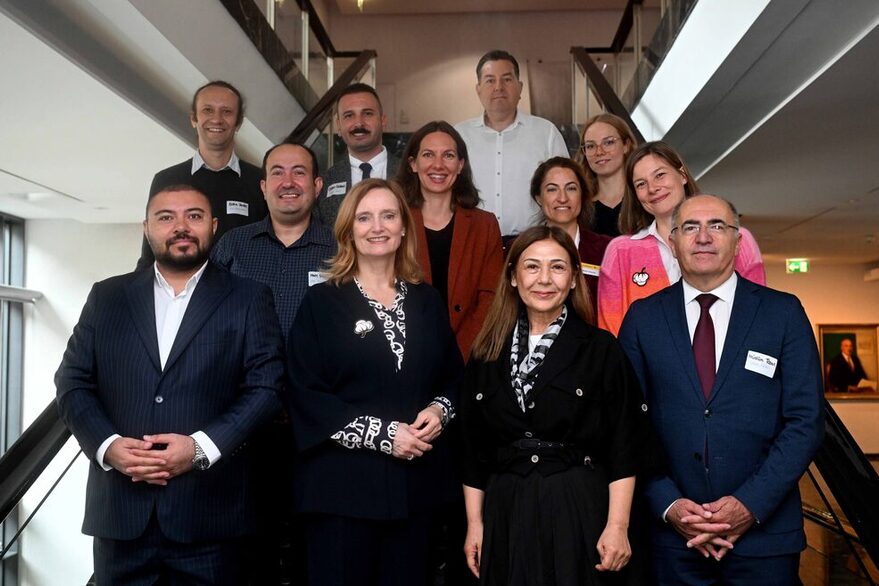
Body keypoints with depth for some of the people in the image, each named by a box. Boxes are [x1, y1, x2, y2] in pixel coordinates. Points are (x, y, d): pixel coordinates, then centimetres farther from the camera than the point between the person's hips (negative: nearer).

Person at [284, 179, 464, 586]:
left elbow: (453, 375, 15)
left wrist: (439, 410, -7)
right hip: (343, 484, -3)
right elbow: (304, 395, -10)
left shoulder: (427, 300, 10)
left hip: (414, 480, 4)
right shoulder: (322, 302, -3)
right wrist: (382, 434, -15)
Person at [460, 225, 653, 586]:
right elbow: (473, 449, 7)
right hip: (506, 513, 2)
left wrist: (617, 526, -10)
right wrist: (474, 524, 5)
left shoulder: (601, 349, -3)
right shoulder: (487, 354, 5)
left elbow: (624, 447, -5)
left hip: (580, 511, -2)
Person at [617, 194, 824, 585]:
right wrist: (669, 505, -9)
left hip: (764, 530, 0)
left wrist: (750, 505, -11)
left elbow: (806, 421, -3)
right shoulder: (643, 318, 2)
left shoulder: (783, 312, 1)